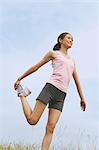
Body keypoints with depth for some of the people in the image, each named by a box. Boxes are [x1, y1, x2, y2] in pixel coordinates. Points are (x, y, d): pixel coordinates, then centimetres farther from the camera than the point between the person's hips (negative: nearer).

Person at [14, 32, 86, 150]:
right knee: (32, 120, -9)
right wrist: (19, 79, 11)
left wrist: (82, 98, 24)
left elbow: (76, 80, 28)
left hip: (61, 96, 4)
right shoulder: (53, 53, 11)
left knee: (50, 128, -8)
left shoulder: (71, 60, 26)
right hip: (51, 87, -4)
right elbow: (36, 67, 11)